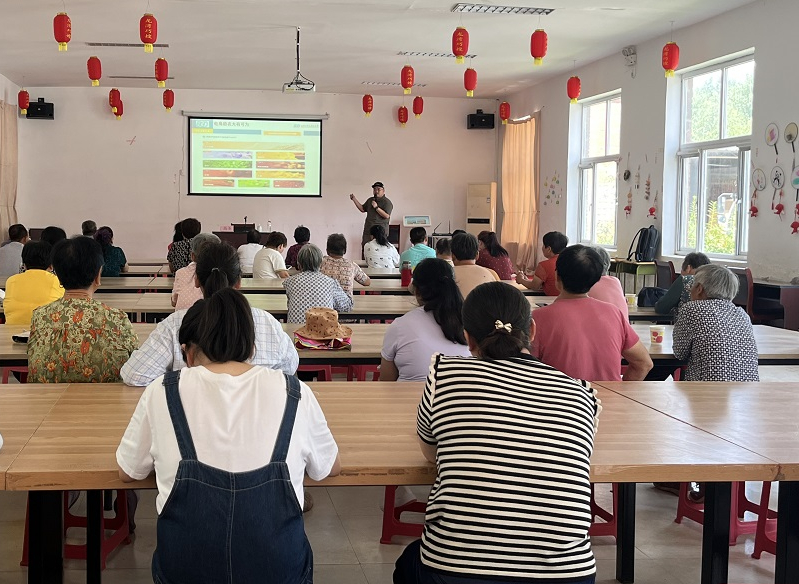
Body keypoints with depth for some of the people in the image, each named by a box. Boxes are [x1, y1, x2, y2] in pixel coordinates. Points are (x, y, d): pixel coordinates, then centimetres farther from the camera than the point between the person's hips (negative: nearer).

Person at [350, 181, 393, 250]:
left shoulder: (387, 202, -5)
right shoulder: (370, 200, 18)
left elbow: (387, 215, -15)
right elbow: (362, 209, 24)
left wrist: (376, 207, -18)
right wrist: (354, 199, 15)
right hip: (368, 231, 7)